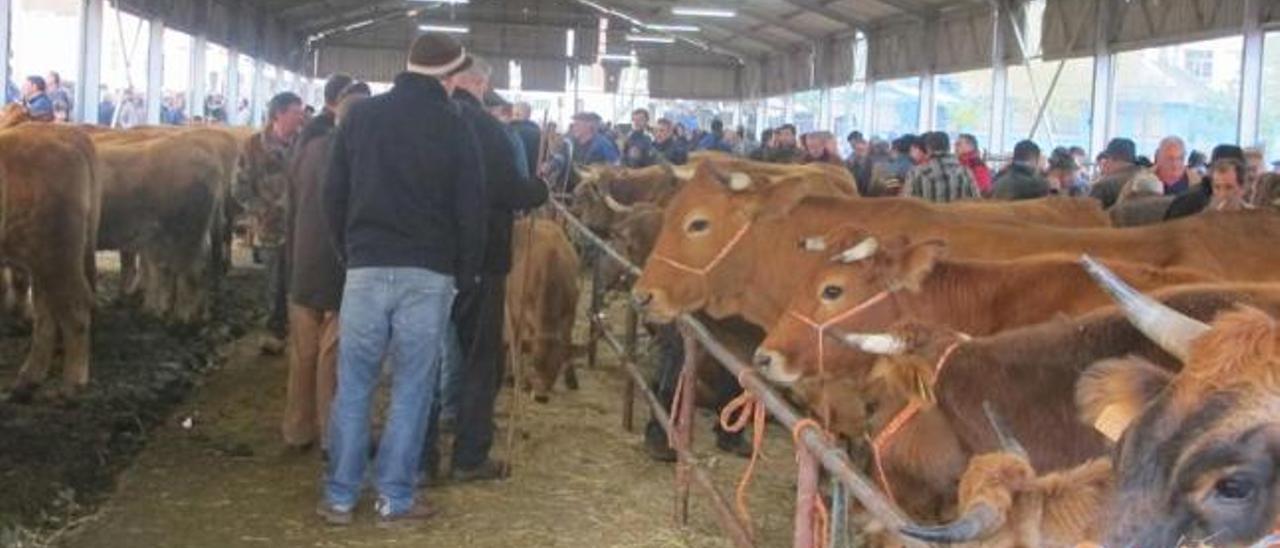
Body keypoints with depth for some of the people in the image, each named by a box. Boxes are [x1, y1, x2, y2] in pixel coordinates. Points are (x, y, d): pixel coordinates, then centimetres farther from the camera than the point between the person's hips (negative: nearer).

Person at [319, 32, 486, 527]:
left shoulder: (360, 116, 6)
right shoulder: (455, 126, -2)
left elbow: (334, 194, 9)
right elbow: (471, 209, -1)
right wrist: (466, 275, 9)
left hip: (366, 267, 2)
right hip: (429, 273, -2)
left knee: (353, 385, 9)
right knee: (411, 388, 5)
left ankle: (339, 497, 13)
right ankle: (395, 499, 10)